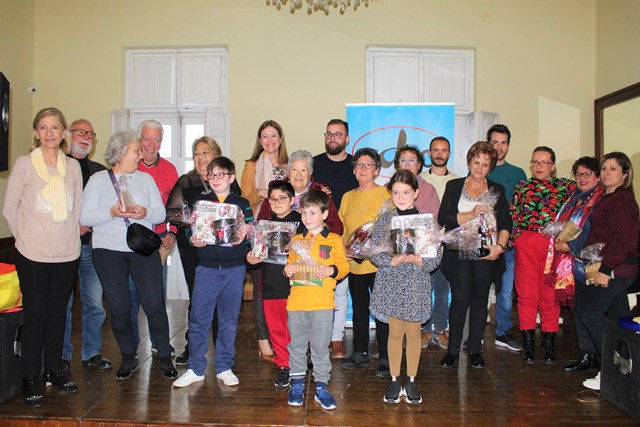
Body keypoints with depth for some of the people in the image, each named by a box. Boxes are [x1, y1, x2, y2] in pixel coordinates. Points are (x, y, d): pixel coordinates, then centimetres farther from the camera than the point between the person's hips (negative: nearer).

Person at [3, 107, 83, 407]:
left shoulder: (73, 166, 6)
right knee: (35, 314, 1)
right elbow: (9, 208, 0)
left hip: (67, 253, 3)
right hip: (32, 255, -3)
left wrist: (68, 235, 7)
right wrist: (25, 237, 3)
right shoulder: (24, 164, -3)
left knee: (58, 312, 12)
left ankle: (54, 370, 26)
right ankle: (30, 378, 15)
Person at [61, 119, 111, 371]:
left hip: (92, 243, 3)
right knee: (62, 303, 5)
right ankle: (62, 355, 19)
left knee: (95, 302, 6)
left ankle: (92, 353, 20)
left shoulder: (100, 171, 13)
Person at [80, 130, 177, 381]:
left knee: (154, 304, -4)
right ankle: (128, 357, 23)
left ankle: (165, 357, 12)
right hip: (109, 250, -1)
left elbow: (161, 213, 7)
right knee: (118, 307, 4)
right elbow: (84, 217, -3)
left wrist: (146, 212, -14)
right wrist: (112, 212, -18)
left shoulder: (145, 178, 11)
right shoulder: (98, 179, 5)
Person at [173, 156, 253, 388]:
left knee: (229, 320, 9)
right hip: (206, 267, 1)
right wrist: (193, 239, -17)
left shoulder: (242, 203, 6)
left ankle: (224, 367, 23)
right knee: (198, 319, 2)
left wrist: (243, 236, -19)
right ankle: (195, 369, 17)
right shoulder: (200, 201, 8)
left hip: (234, 268, 0)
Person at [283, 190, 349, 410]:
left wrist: (332, 270, -17)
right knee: (296, 345, 11)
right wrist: (288, 270, -3)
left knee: (320, 346, 4)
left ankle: (321, 386, 18)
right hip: (296, 301, 3)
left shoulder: (334, 239, 3)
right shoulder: (296, 240, 12)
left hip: (322, 303, -3)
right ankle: (297, 384, 26)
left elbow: (344, 265, 2)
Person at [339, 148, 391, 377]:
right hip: (354, 263, 5)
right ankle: (360, 351, 29)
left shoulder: (385, 194, -3)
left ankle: (385, 357, 11)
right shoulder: (348, 197, 12)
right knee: (359, 309, 15)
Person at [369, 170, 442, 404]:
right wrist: (393, 260, -19)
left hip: (416, 284, 0)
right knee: (395, 332, 9)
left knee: (413, 332, 10)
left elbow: (436, 257, -3)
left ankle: (411, 381, 26)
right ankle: (394, 381, 24)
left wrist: (420, 261, -22)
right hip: (391, 284, 0)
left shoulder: (427, 220, -2)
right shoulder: (384, 219, -1)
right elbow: (374, 252, -3)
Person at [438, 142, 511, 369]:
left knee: (480, 301, 6)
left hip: (486, 254, 2)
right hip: (459, 253, -2)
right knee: (459, 300, -4)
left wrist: (500, 246, -10)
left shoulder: (497, 190, 13)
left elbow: (505, 224, 6)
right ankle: (452, 350, 8)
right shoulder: (454, 186, 9)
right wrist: (470, 214, -14)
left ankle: (474, 350, 17)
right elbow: (443, 218, -3)